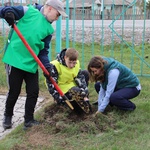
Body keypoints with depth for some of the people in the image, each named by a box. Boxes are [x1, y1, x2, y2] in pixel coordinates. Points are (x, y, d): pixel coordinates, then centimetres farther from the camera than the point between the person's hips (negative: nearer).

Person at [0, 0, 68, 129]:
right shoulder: (29, 11, -6)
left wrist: (46, 65, -8)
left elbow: (44, 50, 7)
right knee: (14, 91, 5)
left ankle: (29, 119, 23)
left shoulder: (49, 29, 7)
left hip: (31, 63, 5)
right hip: (14, 59, -5)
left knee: (34, 92, 6)